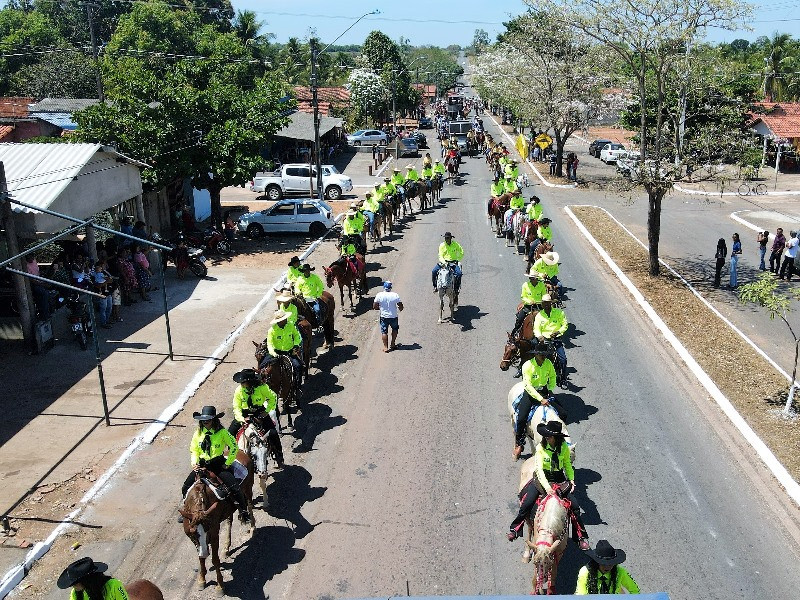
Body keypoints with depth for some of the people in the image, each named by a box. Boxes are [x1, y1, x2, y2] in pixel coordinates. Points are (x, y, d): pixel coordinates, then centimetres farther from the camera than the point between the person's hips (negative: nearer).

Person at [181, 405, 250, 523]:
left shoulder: (222, 432, -10)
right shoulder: (198, 433, 1)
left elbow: (234, 447, -6)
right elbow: (194, 450, 10)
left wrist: (228, 464, -6)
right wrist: (194, 463, -7)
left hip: (219, 464, -4)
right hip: (202, 465, 4)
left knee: (234, 488, -18)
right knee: (186, 487, -2)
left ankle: (243, 511, 0)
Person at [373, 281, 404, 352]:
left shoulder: (379, 295, -12)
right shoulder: (395, 295, -13)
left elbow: (374, 307, -9)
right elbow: (401, 307, -10)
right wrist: (399, 309, 14)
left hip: (384, 317, 0)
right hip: (393, 316, 0)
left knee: (384, 332, 11)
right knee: (395, 329, 24)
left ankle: (385, 347, 10)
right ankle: (392, 344, 27)